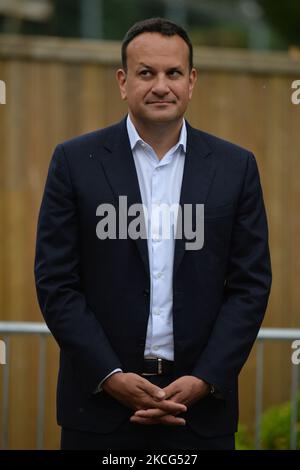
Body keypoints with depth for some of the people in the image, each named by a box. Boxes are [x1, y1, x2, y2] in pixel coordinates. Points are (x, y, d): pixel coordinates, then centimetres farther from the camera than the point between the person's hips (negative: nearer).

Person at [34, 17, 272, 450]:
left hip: (201, 401, 1)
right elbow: (56, 282, -2)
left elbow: (251, 285, 3)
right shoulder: (75, 162, 1)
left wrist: (205, 381, -8)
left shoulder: (236, 167, 5)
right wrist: (111, 377, -11)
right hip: (102, 398, -1)